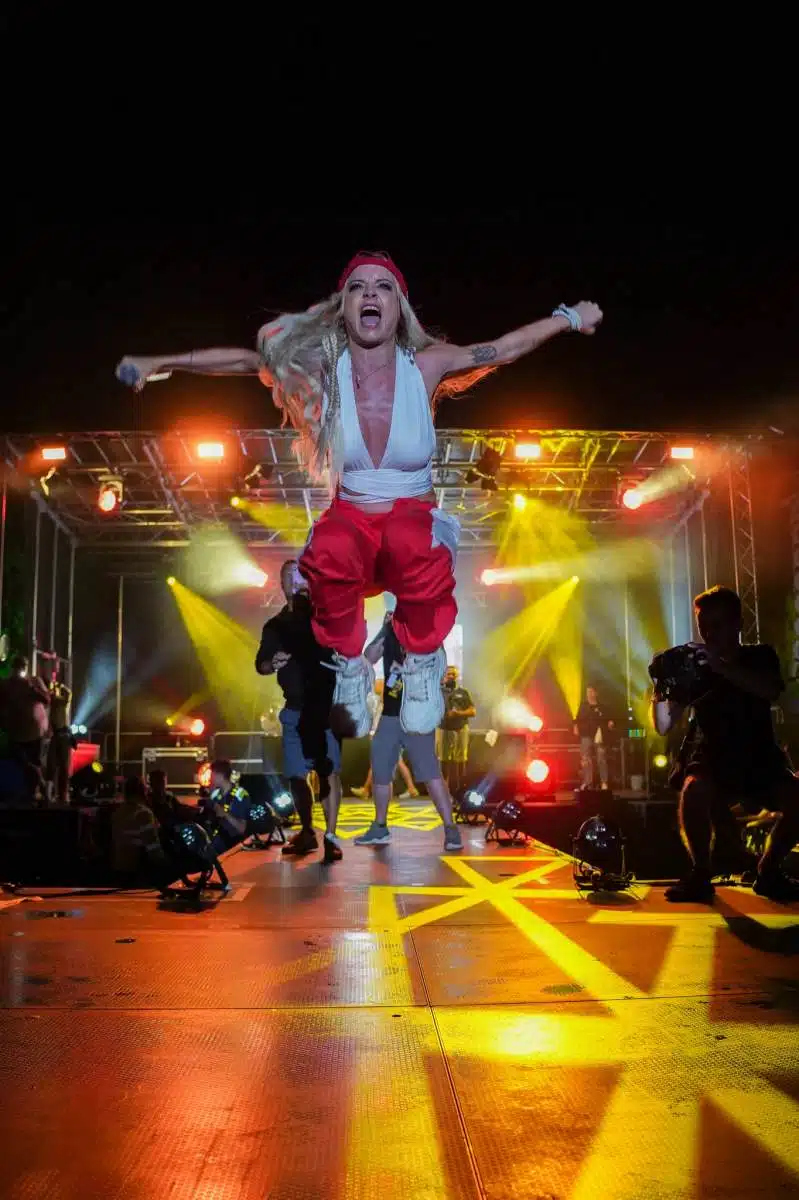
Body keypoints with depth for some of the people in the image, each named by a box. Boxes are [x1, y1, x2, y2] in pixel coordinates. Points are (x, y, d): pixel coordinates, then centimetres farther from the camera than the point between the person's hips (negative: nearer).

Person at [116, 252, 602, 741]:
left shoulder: (425, 366, -7)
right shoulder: (322, 369, -6)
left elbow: (506, 347, 4)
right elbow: (244, 359, -2)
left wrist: (569, 316, 8)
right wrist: (160, 362, -6)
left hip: (416, 517, 0)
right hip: (352, 520, 1)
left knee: (413, 543, -38)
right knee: (329, 553, -36)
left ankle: (423, 664, -9)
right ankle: (350, 669, -7)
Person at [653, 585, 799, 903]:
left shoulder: (761, 657, 3)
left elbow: (771, 690, -22)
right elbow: (663, 726, -3)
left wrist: (721, 667, -33)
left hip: (760, 760, 1)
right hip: (712, 760, -1)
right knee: (694, 791, -35)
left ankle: (768, 872, -2)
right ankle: (700, 876, -14)